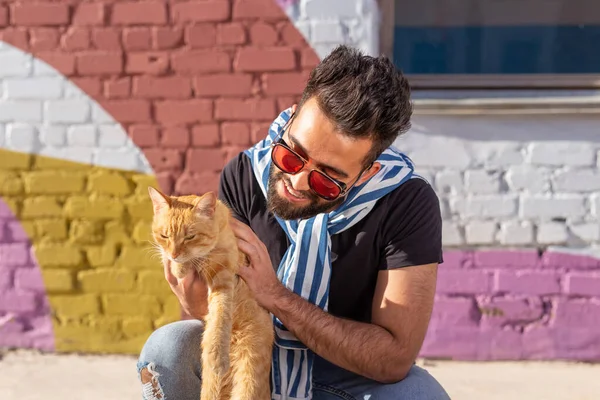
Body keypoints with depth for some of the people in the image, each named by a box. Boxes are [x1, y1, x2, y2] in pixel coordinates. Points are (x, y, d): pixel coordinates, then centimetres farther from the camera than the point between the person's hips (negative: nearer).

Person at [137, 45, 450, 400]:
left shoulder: (408, 205, -22)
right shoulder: (243, 176, -14)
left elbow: (395, 358, -25)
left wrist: (276, 296, -31)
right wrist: (200, 309, -33)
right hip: (255, 366, 2)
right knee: (167, 348, -24)